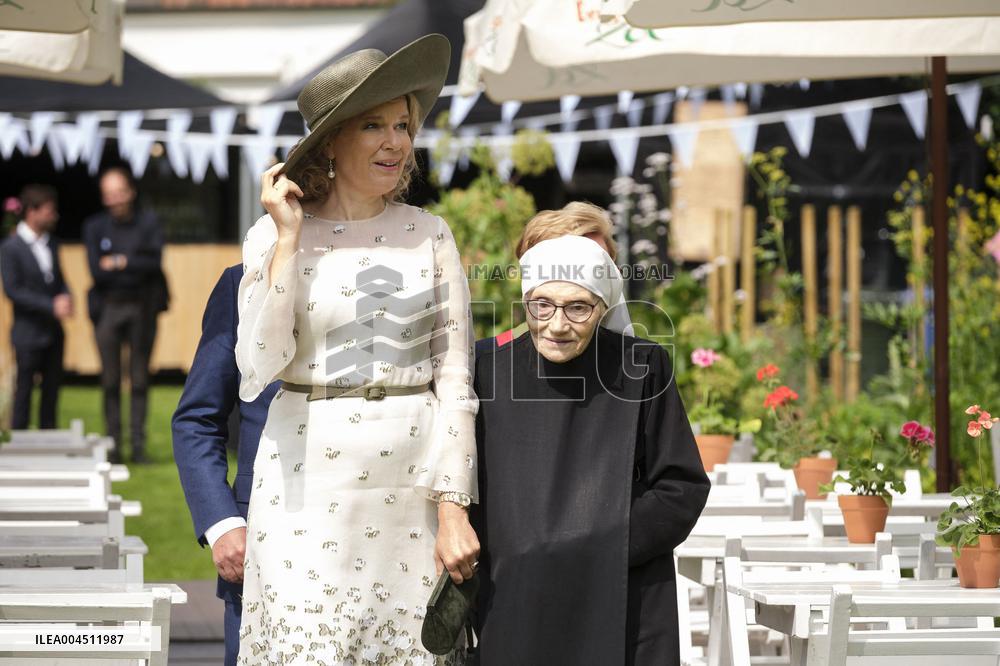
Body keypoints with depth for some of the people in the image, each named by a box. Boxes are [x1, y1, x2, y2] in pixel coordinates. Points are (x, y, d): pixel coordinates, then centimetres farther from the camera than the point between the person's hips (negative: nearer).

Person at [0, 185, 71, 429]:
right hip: (28, 333, -6)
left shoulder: (50, 244, 10)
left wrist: (66, 299, -8)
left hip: (54, 332, 6)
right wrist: (52, 306, -21)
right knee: (23, 393, 0)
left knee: (52, 391, 9)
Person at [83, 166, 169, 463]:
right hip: (108, 307, 0)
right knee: (110, 380, 1)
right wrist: (136, 266, -12)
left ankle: (138, 443, 6)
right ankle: (113, 443, 6)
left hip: (141, 306, 0)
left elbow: (155, 262, -8)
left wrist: (120, 263, -11)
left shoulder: (148, 221, 4)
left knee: (140, 379, 2)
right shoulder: (94, 226, 4)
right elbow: (96, 270, -7)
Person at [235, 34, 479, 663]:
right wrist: (289, 238, -11)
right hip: (311, 485, -1)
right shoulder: (273, 237, 2)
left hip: (413, 484, 1)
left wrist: (454, 509, -4)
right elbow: (260, 363, -11)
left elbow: (455, 376, 3)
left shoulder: (430, 235, 6)